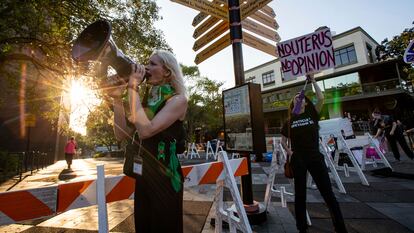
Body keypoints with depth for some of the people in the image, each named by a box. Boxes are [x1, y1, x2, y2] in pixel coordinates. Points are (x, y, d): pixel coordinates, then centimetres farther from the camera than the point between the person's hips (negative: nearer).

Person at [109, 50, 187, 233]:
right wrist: (117, 98, -4)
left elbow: (146, 130, -25)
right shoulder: (146, 99, 9)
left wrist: (133, 89, -16)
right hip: (143, 173, 7)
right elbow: (122, 134, 3)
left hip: (164, 175, -6)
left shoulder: (178, 99, -11)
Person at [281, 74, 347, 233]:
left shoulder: (312, 115, 5)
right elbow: (283, 141, 12)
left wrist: (312, 80, -2)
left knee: (328, 193, 5)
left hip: (315, 158, 0)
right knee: (300, 194, 10)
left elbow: (321, 98, -11)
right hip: (297, 160, 1)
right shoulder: (289, 121, 6)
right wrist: (289, 152, -6)